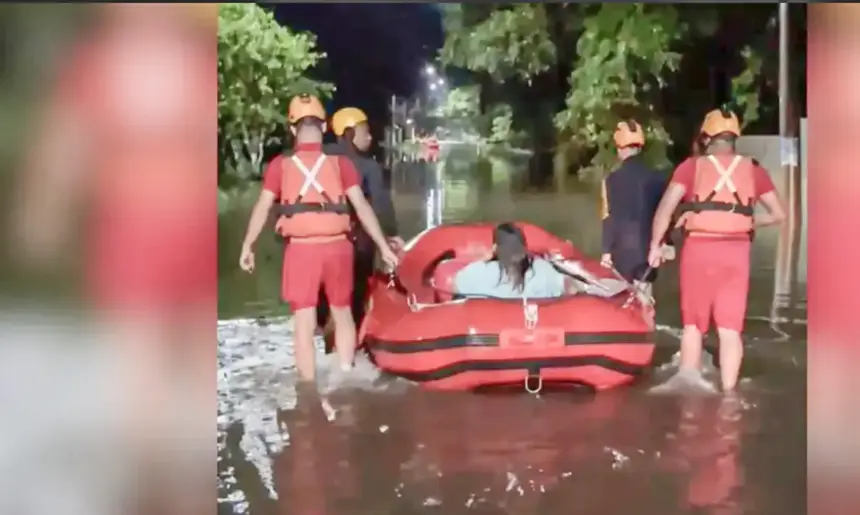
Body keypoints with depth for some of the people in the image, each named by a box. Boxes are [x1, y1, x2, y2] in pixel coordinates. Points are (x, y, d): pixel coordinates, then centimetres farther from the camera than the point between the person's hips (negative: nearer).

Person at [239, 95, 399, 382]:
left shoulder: (281, 165, -2)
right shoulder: (340, 163, -1)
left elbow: (263, 208, -4)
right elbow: (362, 207, -4)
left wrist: (247, 247, 6)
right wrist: (384, 246, 0)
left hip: (301, 250, -1)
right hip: (337, 247, 1)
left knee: (305, 324, 5)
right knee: (342, 314, 20)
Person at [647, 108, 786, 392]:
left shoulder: (692, 166, 2)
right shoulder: (752, 169, 8)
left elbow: (665, 208, -8)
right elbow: (778, 214, 8)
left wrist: (655, 246, 1)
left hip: (699, 249, -1)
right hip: (736, 251, 1)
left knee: (693, 325, 14)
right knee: (730, 329, 6)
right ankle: (728, 392, 4)